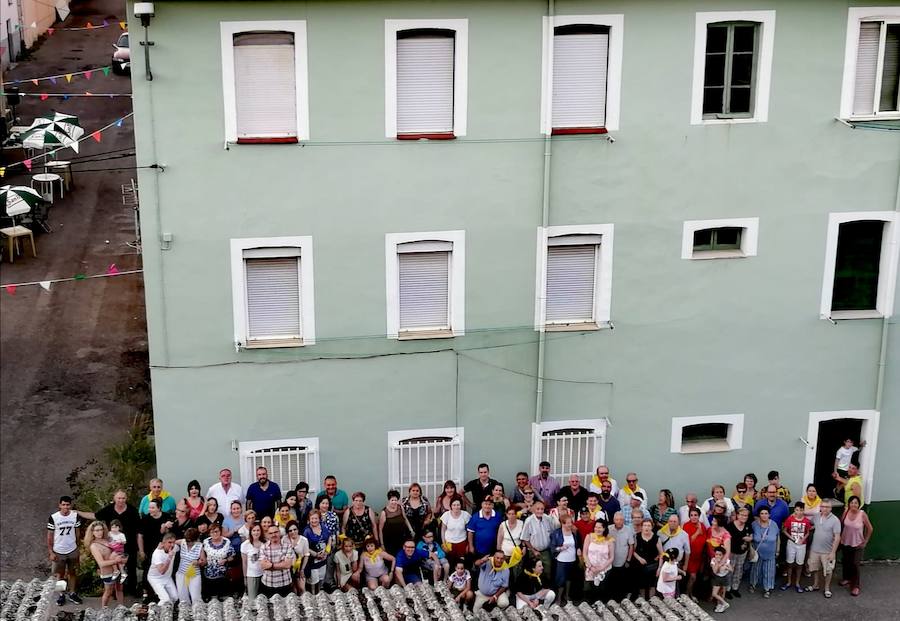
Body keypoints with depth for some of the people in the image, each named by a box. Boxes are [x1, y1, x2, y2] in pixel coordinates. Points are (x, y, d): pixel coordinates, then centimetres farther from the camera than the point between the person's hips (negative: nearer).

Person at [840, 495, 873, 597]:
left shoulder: (862, 514, -20)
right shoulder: (846, 512, -10)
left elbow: (870, 528, -9)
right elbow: (841, 524, 7)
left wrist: (865, 541, -5)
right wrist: (840, 537, 6)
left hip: (857, 544, -4)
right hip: (846, 543, 4)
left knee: (855, 564, -7)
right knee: (846, 562, 18)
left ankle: (855, 586, 4)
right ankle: (847, 578, 41)